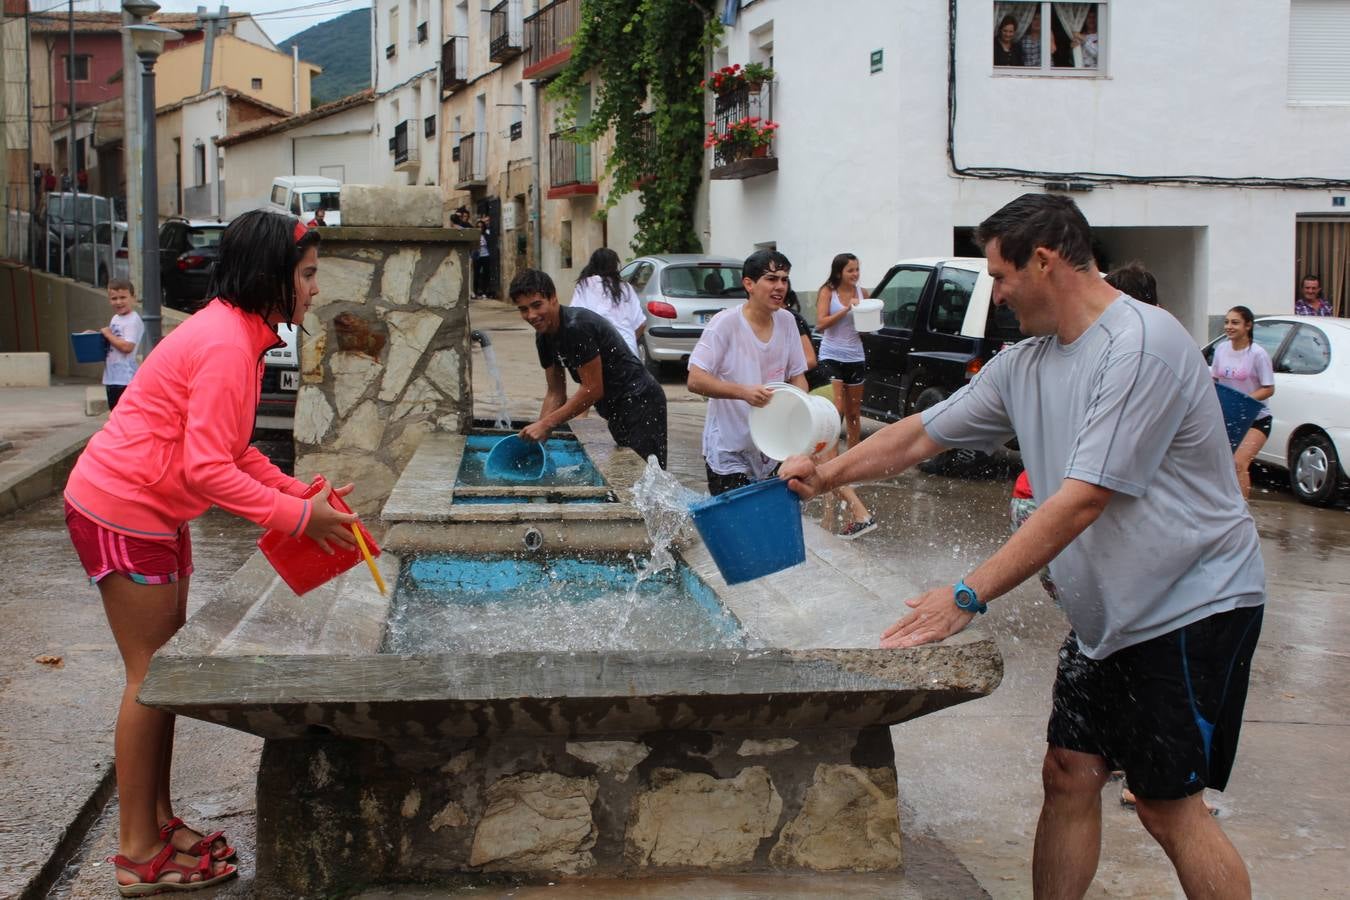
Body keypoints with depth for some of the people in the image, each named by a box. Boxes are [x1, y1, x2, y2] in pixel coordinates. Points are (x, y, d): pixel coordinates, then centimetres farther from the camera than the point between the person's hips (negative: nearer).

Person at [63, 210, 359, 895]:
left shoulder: (238, 334, 9)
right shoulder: (226, 345, -23)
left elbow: (232, 450, 13)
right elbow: (208, 469, -28)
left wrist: (298, 491, 3)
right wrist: (297, 516, -23)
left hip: (154, 510, 10)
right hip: (122, 510, -10)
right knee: (151, 673, -4)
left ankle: (157, 821, 24)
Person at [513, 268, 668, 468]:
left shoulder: (576, 327, -23)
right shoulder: (544, 337, 6)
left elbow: (593, 390, -22)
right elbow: (556, 393, 10)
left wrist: (545, 424, -19)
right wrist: (537, 430, -5)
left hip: (640, 404, -10)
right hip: (617, 410, 10)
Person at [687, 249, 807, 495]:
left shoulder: (786, 322, 3)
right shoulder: (725, 323, -14)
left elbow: (797, 376, 12)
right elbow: (695, 380, -19)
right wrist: (743, 391, -31)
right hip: (728, 451, -6)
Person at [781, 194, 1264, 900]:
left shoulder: (1141, 345, -21)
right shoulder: (1026, 364, 7)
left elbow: (1081, 499, -26)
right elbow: (921, 435, 17)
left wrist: (969, 596, -25)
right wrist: (825, 474, 8)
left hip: (1191, 604, -8)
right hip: (1105, 615, 8)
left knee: (1168, 807, -4)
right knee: (1069, 775, 9)